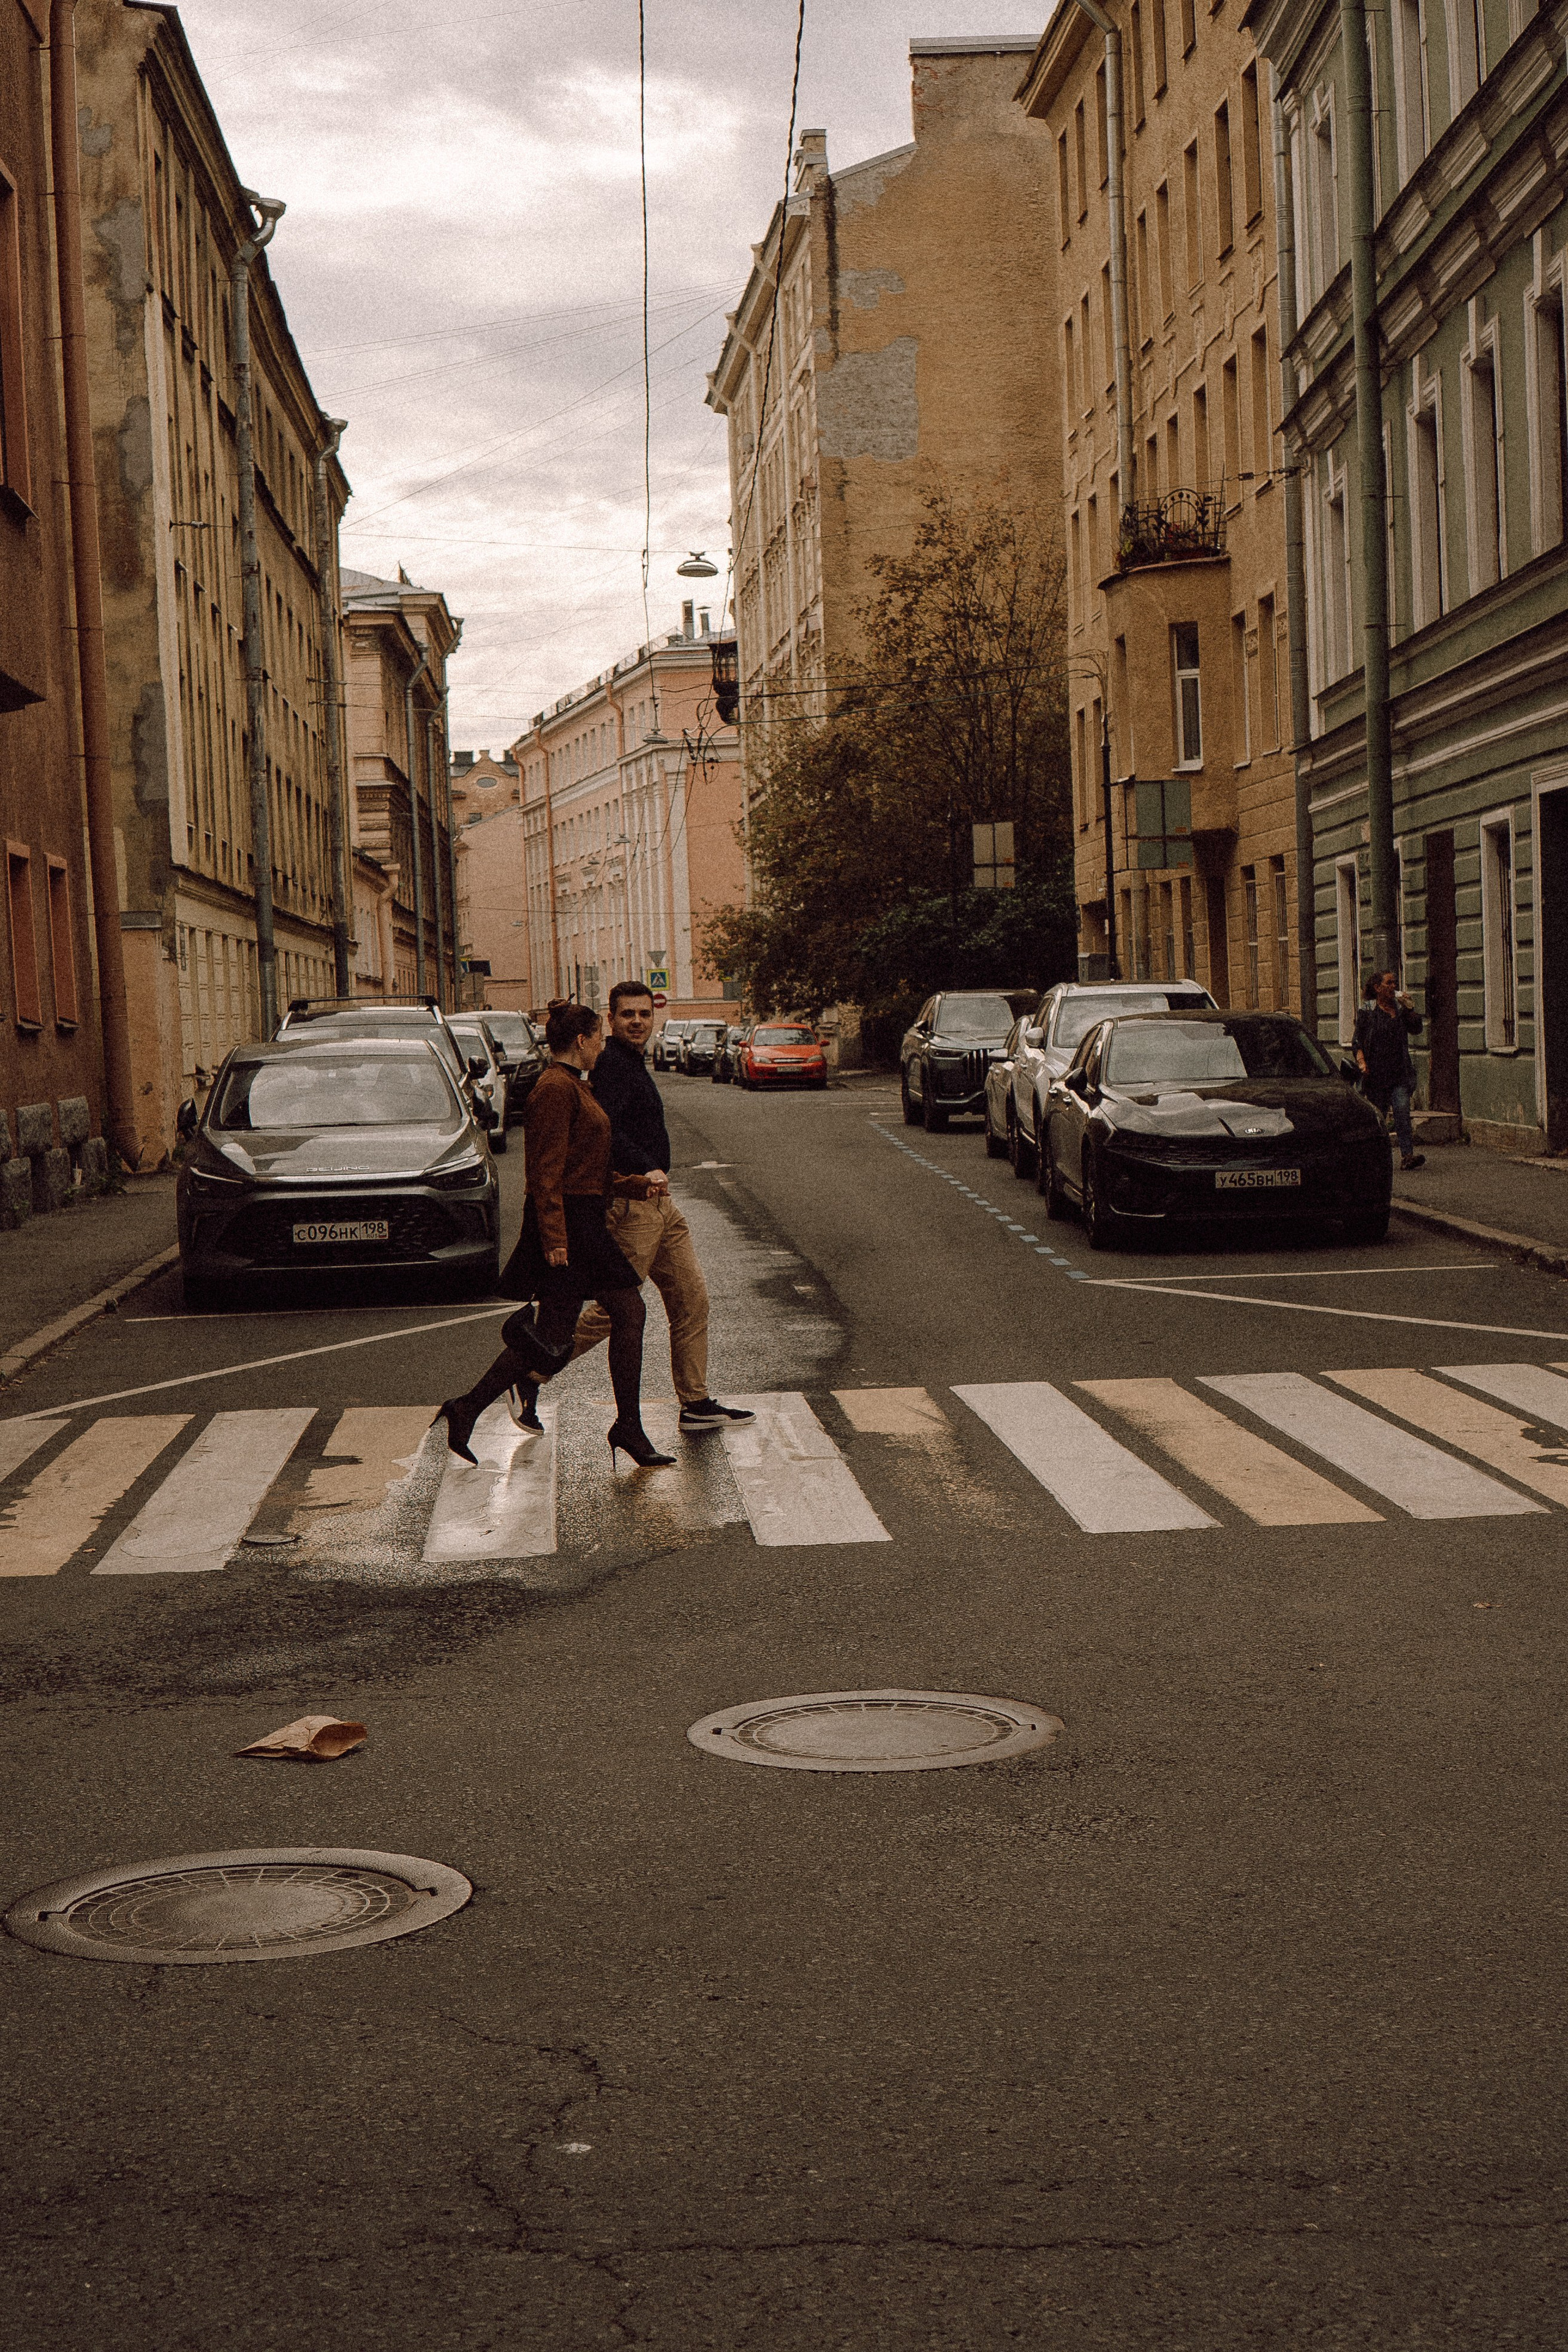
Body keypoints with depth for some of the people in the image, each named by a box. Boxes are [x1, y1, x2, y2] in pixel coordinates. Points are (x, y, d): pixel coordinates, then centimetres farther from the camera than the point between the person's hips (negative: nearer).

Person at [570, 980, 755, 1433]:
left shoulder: (634, 1065, 16)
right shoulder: (613, 1066, -16)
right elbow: (603, 1127, -31)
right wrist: (647, 1169, -37)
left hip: (658, 1206, 10)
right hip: (631, 1206, -10)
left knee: (691, 1299, 9)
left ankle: (696, 1405, 14)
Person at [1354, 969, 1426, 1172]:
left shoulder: (1400, 1008, 11)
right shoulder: (1367, 1011, 1)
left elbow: (1416, 1030, 10)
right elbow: (1358, 1041, 0)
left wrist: (1410, 1009, -3)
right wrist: (1361, 1062, -14)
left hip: (1400, 1072, 2)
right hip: (1376, 1073, -2)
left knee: (1402, 1112, -11)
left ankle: (1407, 1155, -19)